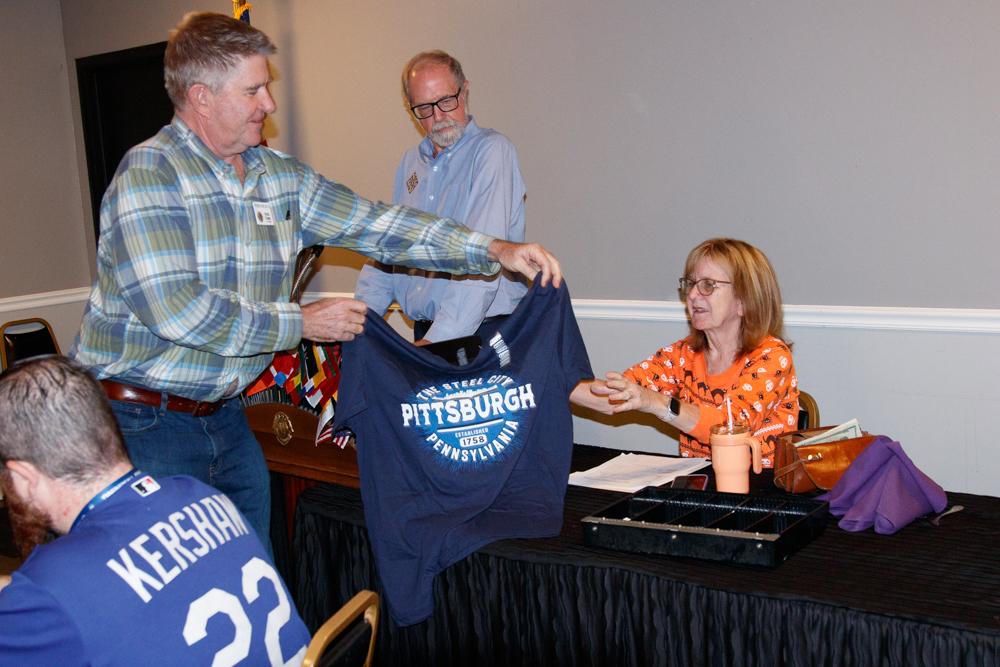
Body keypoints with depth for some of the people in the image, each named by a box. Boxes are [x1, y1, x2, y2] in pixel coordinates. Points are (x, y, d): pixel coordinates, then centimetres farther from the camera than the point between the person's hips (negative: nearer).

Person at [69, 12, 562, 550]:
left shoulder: (278, 176, 7)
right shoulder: (149, 174, -16)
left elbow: (374, 224, 6)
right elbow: (176, 308, -25)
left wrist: (494, 251, -4)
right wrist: (302, 324, -15)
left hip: (224, 413, 7)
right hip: (143, 419, -7)